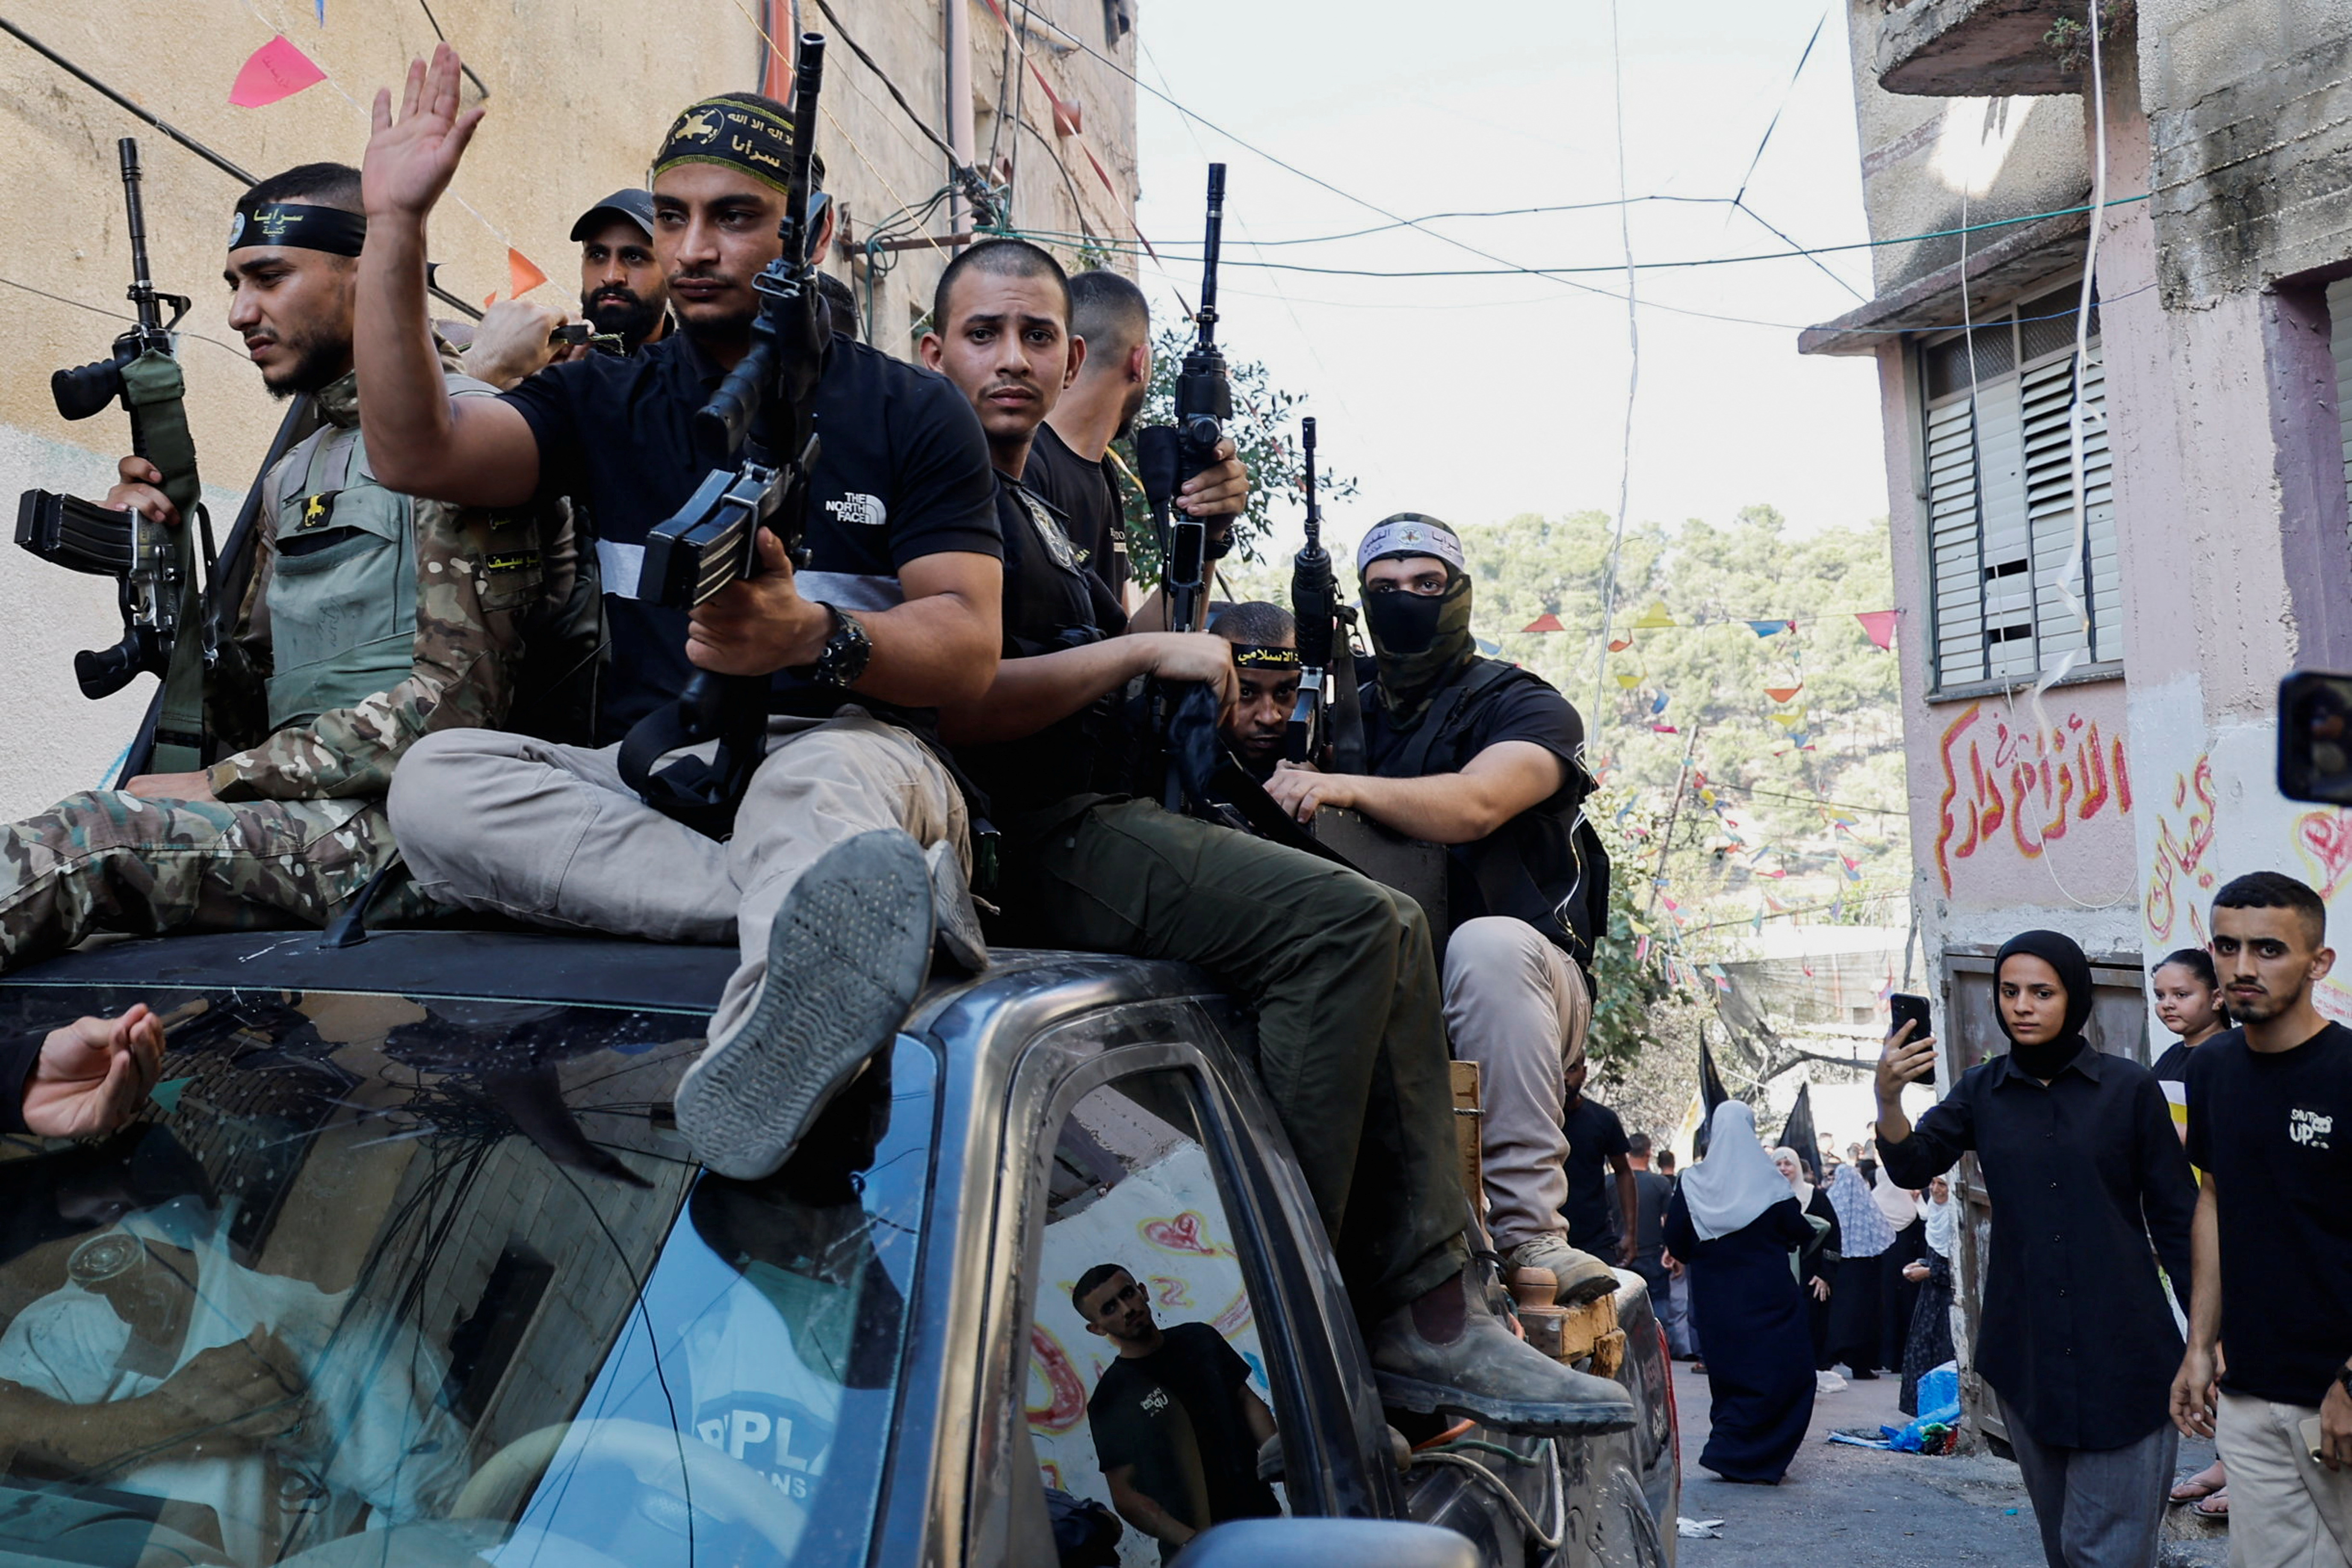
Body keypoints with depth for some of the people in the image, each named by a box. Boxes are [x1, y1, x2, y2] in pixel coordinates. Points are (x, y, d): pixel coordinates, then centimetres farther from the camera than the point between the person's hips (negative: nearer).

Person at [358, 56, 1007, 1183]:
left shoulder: (910, 413, 10)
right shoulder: (607, 403, 19)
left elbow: (970, 647, -2)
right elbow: (414, 452, 2)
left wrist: (816, 637, -23)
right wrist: (394, 224, -5)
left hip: (850, 754, -3)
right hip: (646, 777, 4)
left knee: (821, 783, -39)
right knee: (436, 784, -27)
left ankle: (763, 1068, -71)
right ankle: (862, 910, -39)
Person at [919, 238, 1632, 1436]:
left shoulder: (1042, 512, 26)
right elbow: (951, 704, -19)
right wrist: (1145, 653, -11)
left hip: (1099, 823, 10)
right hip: (1027, 843, -10)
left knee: (1392, 927, 1)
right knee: (1342, 919, -22)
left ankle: (1422, 1314, -5)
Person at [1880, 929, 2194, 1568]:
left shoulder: (2130, 1087, -3)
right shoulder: (1982, 1090, 6)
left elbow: (2175, 1216, 1)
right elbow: (1914, 1166, -7)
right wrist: (1888, 1098, -27)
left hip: (2121, 1350, -3)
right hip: (2026, 1348, 4)